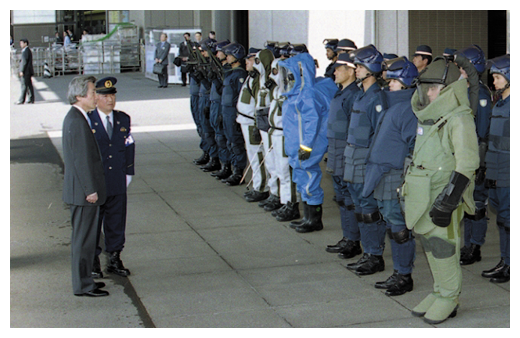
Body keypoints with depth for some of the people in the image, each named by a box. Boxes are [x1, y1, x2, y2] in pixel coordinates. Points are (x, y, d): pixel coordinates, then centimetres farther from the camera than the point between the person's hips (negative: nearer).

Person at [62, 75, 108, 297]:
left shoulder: (74, 117, 13)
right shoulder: (77, 121, -20)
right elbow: (82, 159, -22)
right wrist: (90, 190, -19)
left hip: (81, 191, 10)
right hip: (83, 193, -10)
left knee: (83, 237, 17)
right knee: (84, 239, -2)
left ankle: (83, 279, 27)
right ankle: (83, 285, 5)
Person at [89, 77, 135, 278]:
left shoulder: (123, 119, 6)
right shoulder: (87, 121, -7)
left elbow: (129, 147, 12)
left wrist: (128, 172, 8)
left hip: (118, 183, 4)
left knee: (117, 221, 11)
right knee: (93, 222, 6)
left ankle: (114, 259, 23)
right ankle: (92, 262, 16)